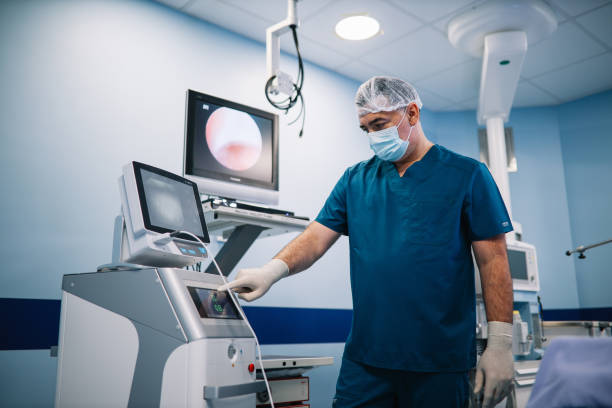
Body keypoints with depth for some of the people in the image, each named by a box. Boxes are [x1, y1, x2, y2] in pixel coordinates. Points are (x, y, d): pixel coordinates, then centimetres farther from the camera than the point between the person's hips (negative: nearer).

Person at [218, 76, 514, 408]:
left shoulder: (466, 175, 0)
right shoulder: (355, 179, 9)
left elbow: (493, 260, -3)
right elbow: (317, 236, 3)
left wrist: (499, 343, -7)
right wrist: (273, 270, -15)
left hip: (440, 361, -2)